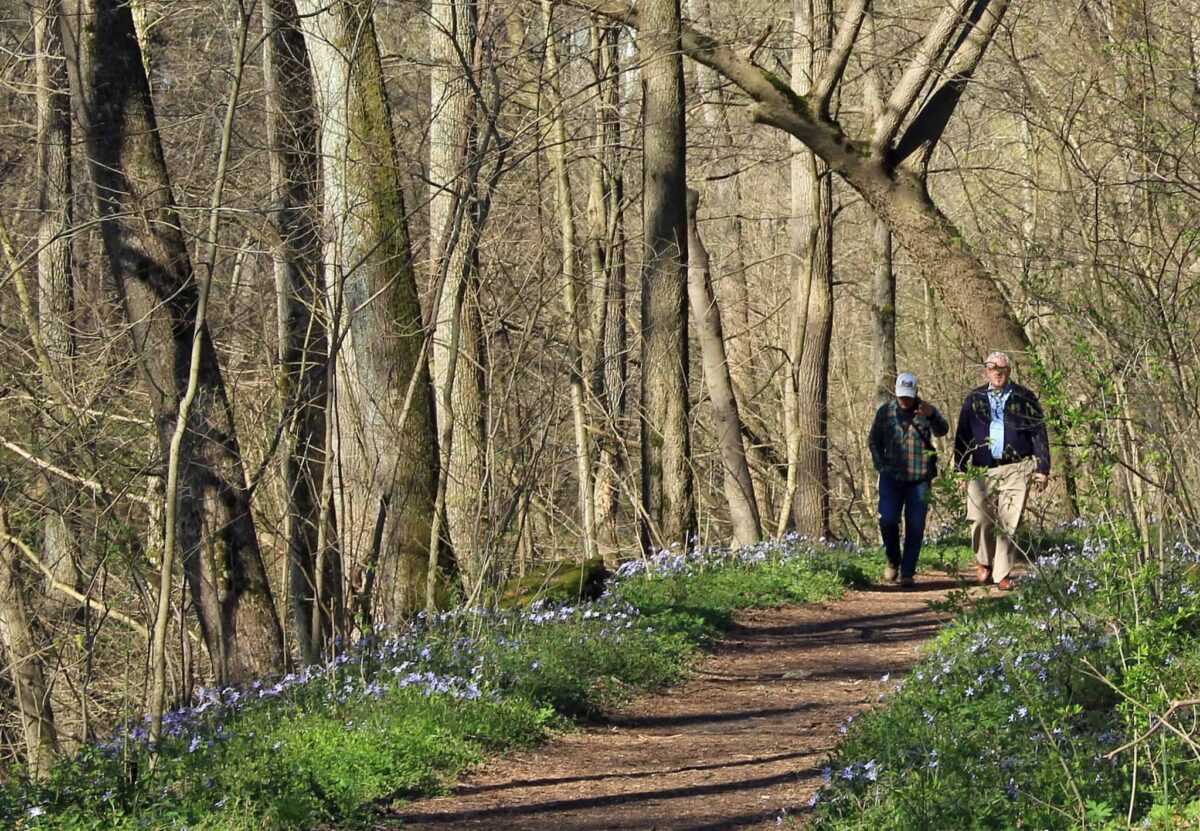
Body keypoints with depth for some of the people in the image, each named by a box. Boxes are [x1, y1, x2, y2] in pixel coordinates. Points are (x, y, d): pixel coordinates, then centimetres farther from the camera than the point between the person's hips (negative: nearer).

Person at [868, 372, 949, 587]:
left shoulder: (926, 411, -2)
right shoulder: (885, 412, 5)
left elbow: (942, 430, -22)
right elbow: (873, 441, 16)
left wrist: (932, 416, -43)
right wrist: (881, 465, 2)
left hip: (919, 478, -1)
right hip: (892, 477, 1)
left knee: (915, 527, -1)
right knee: (888, 520, -11)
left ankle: (907, 573, 8)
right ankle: (893, 560, 13)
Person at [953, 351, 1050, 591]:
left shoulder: (1024, 398, 7)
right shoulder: (974, 399, 12)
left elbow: (1039, 434, 7)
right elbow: (962, 435, 15)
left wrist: (1042, 468, 2)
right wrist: (961, 467, 9)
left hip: (1015, 469, -1)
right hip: (982, 470, 1)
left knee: (1009, 524, -5)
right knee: (980, 519, -7)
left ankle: (1002, 574, 3)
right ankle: (984, 561, 19)